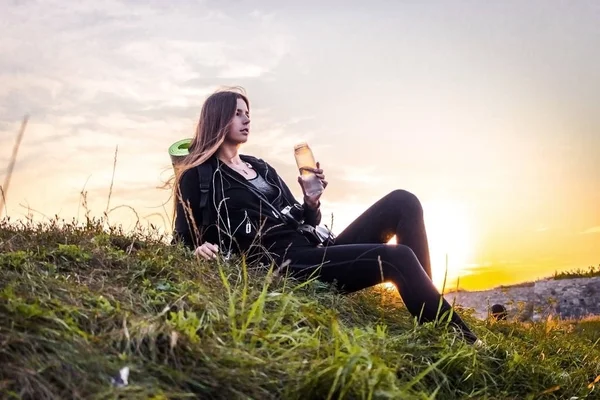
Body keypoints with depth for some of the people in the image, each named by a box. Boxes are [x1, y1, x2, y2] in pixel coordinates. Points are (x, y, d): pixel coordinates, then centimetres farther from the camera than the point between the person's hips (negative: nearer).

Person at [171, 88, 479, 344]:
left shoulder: (262, 168, 23)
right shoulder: (198, 175, 5)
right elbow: (182, 240, 2)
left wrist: (312, 203, 0)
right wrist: (199, 249, -21)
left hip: (313, 252, 7)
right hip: (279, 264, -7)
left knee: (402, 203, -9)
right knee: (397, 258, -26)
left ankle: (425, 303, -11)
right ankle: (460, 339, -16)